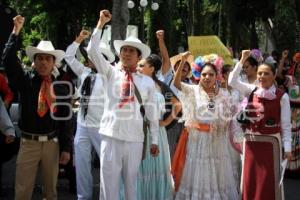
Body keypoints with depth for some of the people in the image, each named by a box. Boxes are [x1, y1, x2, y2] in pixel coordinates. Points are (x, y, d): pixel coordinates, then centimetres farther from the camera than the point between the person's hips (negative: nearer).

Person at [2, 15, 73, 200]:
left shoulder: (61, 86, 0)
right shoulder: (26, 80, 2)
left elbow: (66, 118, 0)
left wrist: (66, 148, -4)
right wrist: (16, 31, -16)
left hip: (52, 143, 1)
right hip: (28, 143, 0)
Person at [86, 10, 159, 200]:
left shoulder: (147, 81, 6)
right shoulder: (111, 73, 6)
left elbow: (152, 111, 8)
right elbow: (92, 50, -4)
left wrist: (155, 140, 8)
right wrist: (101, 23, -8)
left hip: (135, 139, 1)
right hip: (111, 136, -1)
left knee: (132, 183, 9)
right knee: (109, 184, 1)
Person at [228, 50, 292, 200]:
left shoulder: (282, 96, -7)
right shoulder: (251, 90, 3)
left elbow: (285, 124, -5)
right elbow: (232, 82, -7)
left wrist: (287, 148, -8)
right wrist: (242, 60, -10)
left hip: (270, 141, -3)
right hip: (251, 141, 3)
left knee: (269, 181, 4)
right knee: (250, 180, 10)